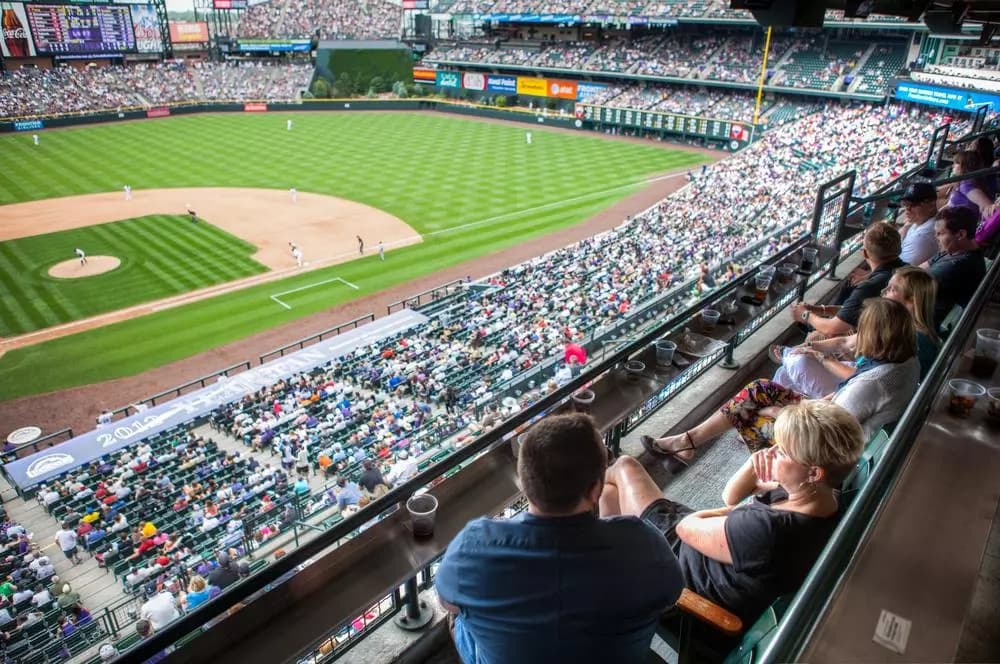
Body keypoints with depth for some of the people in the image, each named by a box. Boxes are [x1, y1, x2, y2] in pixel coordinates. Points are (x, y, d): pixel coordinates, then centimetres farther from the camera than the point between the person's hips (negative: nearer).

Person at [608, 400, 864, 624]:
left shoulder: (769, 530, -41)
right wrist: (754, 464, -21)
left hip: (680, 559, -7)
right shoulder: (821, 498, -12)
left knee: (625, 467, 10)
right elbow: (731, 496, -1)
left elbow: (686, 527, -25)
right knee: (610, 493, 17)